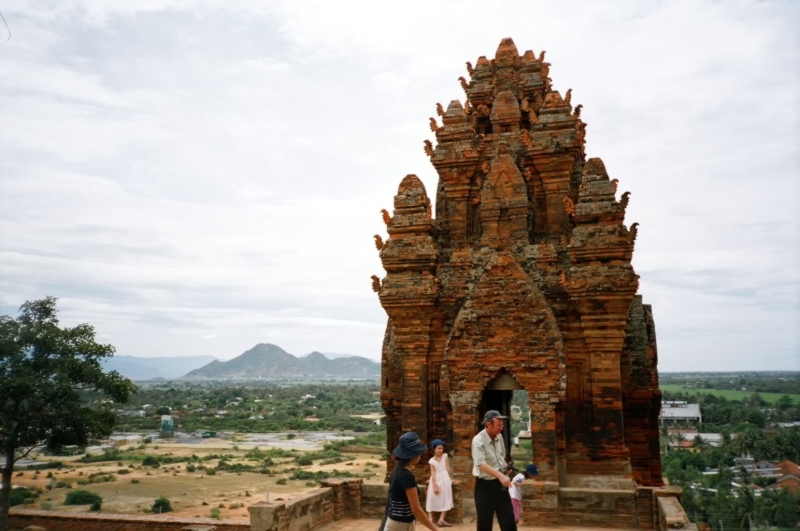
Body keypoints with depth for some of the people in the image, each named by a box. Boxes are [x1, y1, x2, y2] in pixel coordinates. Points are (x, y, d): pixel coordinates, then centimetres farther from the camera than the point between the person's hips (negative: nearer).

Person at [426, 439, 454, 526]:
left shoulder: (445, 456, 1)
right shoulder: (432, 460, -5)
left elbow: (448, 468, 6)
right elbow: (433, 474, -10)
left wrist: (448, 479, 6)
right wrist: (435, 486, -15)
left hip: (444, 479, 2)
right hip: (436, 480, -2)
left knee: (445, 499, 1)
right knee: (432, 499, -3)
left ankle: (441, 520, 2)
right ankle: (430, 518, 0)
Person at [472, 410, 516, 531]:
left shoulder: (499, 437, 4)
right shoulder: (478, 441, -20)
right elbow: (481, 464, -30)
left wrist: (504, 474, 7)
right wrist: (500, 475, -40)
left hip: (500, 483, 7)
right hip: (485, 485, -7)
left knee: (508, 518, 10)